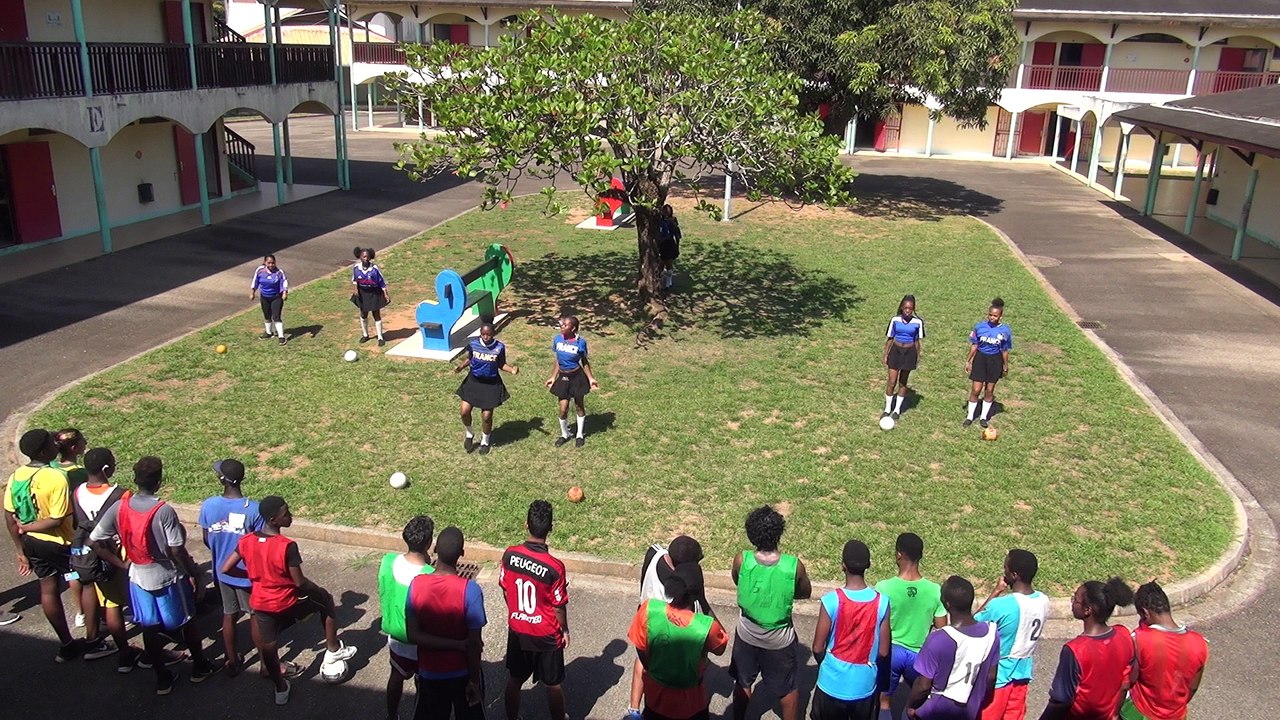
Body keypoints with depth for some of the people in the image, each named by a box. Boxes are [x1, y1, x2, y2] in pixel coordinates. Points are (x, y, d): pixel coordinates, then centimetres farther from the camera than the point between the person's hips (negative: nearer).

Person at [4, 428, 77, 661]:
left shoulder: (15, 477, -4)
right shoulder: (57, 478, -25)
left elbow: (10, 518, 1)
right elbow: (56, 520, -26)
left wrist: (21, 550, 9)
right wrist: (27, 527, -10)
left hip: (32, 543, 6)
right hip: (61, 544, -6)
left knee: (49, 590, 17)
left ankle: (66, 644, 27)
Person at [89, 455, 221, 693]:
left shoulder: (119, 507, -10)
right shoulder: (164, 511, -24)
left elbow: (95, 541, -5)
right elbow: (177, 551, -21)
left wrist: (121, 564, 3)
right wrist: (195, 574, -8)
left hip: (139, 577, 4)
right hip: (168, 576, -4)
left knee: (149, 628, 16)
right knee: (186, 622, 17)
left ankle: (163, 678, 27)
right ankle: (200, 667, 33)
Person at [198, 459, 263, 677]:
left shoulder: (208, 505, -14)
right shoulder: (254, 509, -25)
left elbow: (207, 541, 0)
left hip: (223, 572, 3)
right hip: (248, 573, -3)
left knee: (229, 615, 21)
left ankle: (232, 661, 35)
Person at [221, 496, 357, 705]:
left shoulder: (247, 540, -11)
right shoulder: (287, 546, -28)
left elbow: (225, 569, -1)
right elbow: (300, 582, -20)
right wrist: (318, 590, 0)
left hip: (261, 603, 5)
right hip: (286, 603, -5)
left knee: (267, 645, 22)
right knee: (325, 599, 20)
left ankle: (280, 688, 43)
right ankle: (333, 650, 29)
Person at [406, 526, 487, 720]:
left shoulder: (416, 585, -16)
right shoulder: (470, 589, -26)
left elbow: (413, 635, -15)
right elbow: (473, 643, -20)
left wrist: (456, 644, -14)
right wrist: (474, 681, -8)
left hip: (429, 672, 2)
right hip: (462, 672, -2)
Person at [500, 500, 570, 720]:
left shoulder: (509, 555, -16)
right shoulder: (554, 567, -27)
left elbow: (505, 590, -1)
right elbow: (559, 607, -15)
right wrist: (565, 631, 3)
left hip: (516, 630, 4)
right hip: (545, 635, -4)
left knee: (514, 680, 23)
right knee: (552, 685, 16)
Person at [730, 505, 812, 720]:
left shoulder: (741, 560, -23)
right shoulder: (794, 566, -25)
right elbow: (806, 593, -5)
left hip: (747, 634, 1)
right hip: (779, 638, -1)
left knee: (742, 683, 25)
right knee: (788, 688, 22)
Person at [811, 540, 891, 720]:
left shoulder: (832, 600, -20)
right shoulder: (881, 602, -13)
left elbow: (818, 648, -11)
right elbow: (884, 652, -6)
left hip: (833, 682, -1)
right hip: (865, 684, 2)